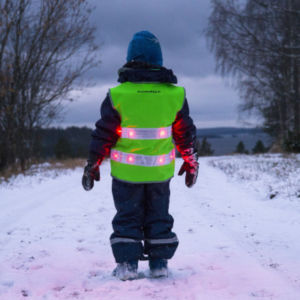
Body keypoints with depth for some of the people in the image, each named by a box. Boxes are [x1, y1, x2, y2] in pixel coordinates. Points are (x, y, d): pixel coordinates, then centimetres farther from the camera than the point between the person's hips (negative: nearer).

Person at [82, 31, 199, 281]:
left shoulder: (117, 95, -11)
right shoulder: (175, 95, -5)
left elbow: (103, 134, -6)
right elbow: (186, 133, 4)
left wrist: (92, 164, 5)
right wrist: (191, 162, 17)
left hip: (126, 171, -2)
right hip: (160, 172, 2)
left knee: (127, 216, 11)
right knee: (158, 215, 16)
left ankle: (127, 263, 9)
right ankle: (160, 262, 18)